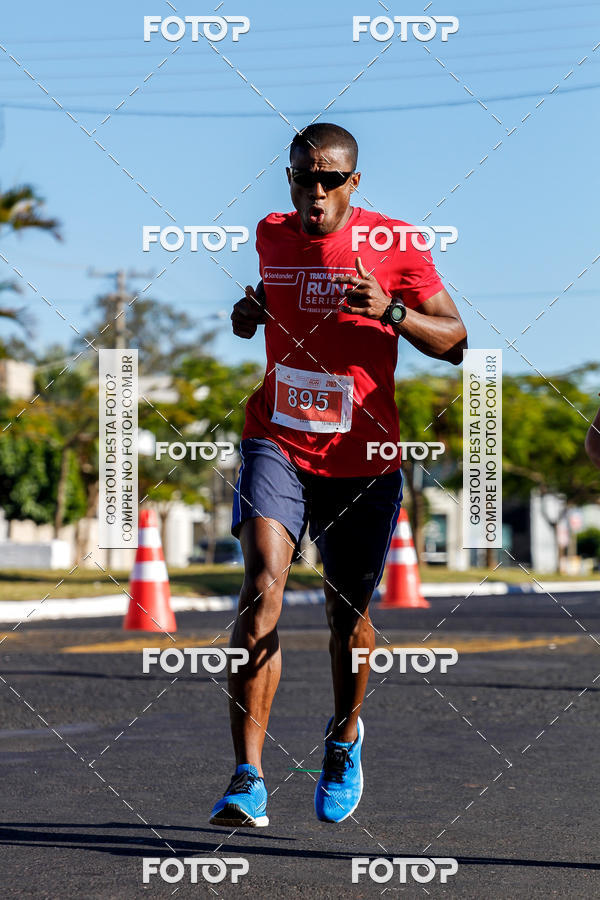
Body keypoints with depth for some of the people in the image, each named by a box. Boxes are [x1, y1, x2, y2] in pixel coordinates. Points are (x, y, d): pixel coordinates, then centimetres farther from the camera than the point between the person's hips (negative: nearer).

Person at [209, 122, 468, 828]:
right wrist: (249, 313, 4)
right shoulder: (271, 236, 7)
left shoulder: (394, 246, -4)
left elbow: (454, 340, -4)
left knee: (347, 614, 9)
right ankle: (247, 782, -23)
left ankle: (344, 737, 42)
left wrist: (391, 312, -22)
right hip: (277, 444, 1)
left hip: (363, 456, -1)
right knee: (263, 584, -21)